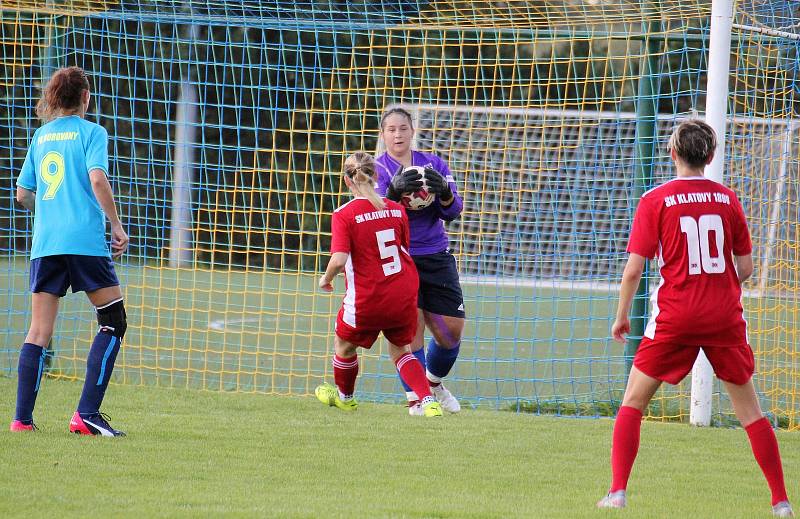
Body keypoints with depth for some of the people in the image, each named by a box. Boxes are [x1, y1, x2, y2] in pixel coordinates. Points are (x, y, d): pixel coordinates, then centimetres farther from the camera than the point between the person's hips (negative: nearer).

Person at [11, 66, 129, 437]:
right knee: (113, 322, 4)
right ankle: (87, 414, -7)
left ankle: (22, 418, -2)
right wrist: (117, 225, -8)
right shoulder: (91, 132, 0)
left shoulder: (41, 136, 15)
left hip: (44, 245, 5)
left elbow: (22, 193, 17)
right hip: (85, 241, -5)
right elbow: (97, 178, -15)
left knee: (39, 331, 6)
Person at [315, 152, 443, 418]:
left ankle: (345, 396, 46)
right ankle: (428, 401, 2)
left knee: (344, 345, 24)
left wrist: (326, 279, -2)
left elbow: (339, 259, -22)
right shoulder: (396, 209, 3)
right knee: (400, 349, 21)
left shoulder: (344, 215, -13)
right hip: (404, 294, 4)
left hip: (367, 299, -4)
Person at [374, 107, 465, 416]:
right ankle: (415, 398, -7)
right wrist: (394, 191, -34)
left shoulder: (433, 164, 7)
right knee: (412, 325, -15)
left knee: (452, 330, 3)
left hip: (436, 258, 3)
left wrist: (445, 193, -22)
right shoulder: (376, 170, 0)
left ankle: (433, 382, 29)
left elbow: (453, 212, 0)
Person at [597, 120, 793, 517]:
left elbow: (634, 268, -7)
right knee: (749, 409, 11)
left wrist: (622, 316, 6)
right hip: (725, 317, 2)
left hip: (675, 317, -2)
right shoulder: (727, 199, 3)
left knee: (633, 402, 10)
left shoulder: (655, 201, -5)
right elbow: (745, 268, 7)